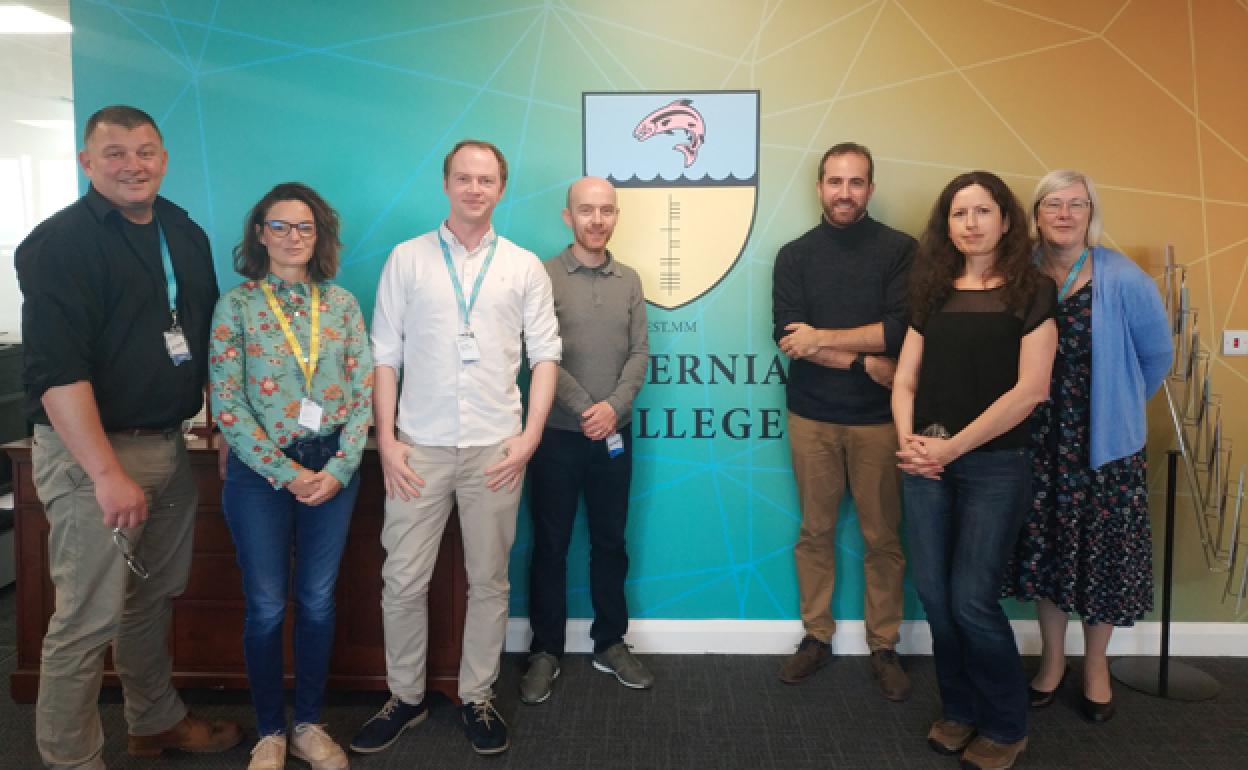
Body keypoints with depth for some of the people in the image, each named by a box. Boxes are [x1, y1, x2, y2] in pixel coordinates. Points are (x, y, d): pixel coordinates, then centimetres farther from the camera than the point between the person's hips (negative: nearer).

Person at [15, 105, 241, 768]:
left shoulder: (185, 234, 11)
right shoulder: (61, 242, -11)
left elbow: (207, 338, 19)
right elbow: (57, 369, -19)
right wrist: (108, 474, -24)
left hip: (169, 445, 7)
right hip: (90, 450, -7)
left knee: (154, 598, 19)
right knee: (88, 619, -1)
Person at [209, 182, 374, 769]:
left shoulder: (342, 302, 4)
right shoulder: (236, 304, -3)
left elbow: (363, 390, 2)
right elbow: (226, 403, -8)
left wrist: (339, 468, -8)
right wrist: (287, 473, -12)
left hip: (333, 469, 2)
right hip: (261, 472, -2)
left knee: (318, 602, 9)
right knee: (267, 607, 5)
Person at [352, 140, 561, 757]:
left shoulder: (524, 266, 6)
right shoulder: (407, 259, 4)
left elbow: (545, 355, 5)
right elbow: (385, 354, 3)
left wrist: (530, 436, -4)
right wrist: (386, 438, -4)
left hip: (495, 448, 0)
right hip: (419, 446, 0)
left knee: (489, 580, 9)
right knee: (403, 580, 5)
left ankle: (477, 698, 26)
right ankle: (405, 697, 24)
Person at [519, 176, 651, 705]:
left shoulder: (629, 280, 8)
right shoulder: (544, 276, -5)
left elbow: (640, 353, 2)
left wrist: (613, 407, -12)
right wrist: (585, 409, -15)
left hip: (614, 434, 4)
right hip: (557, 434, -3)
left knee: (611, 542, 12)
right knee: (550, 545, 6)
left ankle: (610, 643, 27)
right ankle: (545, 650, 20)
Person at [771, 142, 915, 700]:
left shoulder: (900, 250, -1)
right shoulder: (795, 255, 5)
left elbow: (902, 330, -13)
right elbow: (788, 336, -7)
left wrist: (823, 338, -13)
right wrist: (866, 362, -12)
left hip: (878, 418, -1)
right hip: (811, 416, 2)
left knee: (883, 537, 6)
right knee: (815, 532, 11)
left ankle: (884, 647, 21)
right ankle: (817, 636, 25)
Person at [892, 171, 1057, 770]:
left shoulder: (1032, 292, -2)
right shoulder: (933, 292, 10)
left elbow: (1029, 391, -11)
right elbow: (905, 378, 9)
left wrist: (953, 446, -14)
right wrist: (908, 439, -9)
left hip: (994, 465, -4)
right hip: (926, 464, 4)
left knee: (971, 600, -3)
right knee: (934, 594, 7)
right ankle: (960, 711, 28)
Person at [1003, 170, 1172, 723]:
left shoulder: (1124, 280, -11)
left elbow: (1157, 355, 2)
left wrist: (1119, 405, 10)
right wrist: (1041, 410, 6)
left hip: (1105, 444, -1)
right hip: (1038, 443, 2)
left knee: (1101, 555, 9)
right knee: (1044, 551, 12)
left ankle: (1095, 664, 31)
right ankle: (1052, 658, 33)